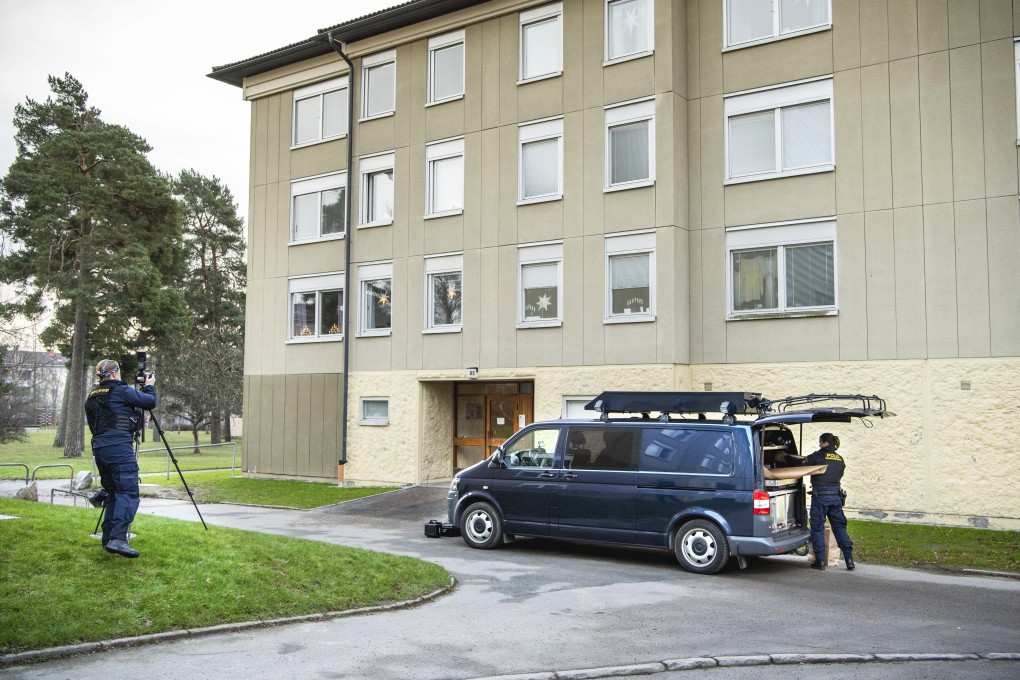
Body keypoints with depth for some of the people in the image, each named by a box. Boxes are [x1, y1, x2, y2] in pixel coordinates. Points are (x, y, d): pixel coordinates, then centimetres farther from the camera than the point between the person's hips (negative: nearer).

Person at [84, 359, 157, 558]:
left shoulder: (92, 397, 16)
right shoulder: (121, 391, -7)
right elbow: (150, 402, -1)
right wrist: (150, 386, 16)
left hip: (99, 449, 8)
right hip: (120, 448, -8)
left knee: (113, 494, 15)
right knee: (128, 493, -12)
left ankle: (108, 539, 14)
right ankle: (118, 538, -26)